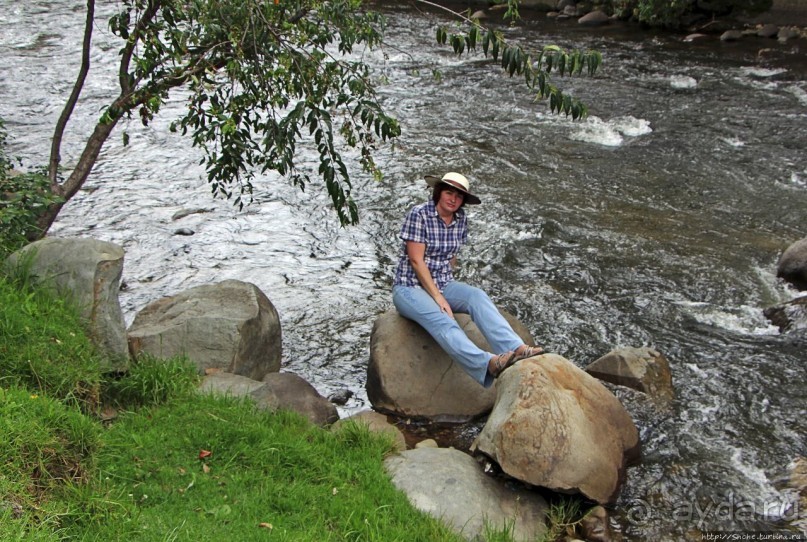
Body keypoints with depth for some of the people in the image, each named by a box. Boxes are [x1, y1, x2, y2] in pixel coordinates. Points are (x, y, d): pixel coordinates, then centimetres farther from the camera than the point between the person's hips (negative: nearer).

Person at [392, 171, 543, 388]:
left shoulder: (461, 219, 5)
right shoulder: (418, 215, -12)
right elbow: (416, 260, -16)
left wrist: (446, 288, 6)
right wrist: (438, 297, -20)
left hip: (442, 285, 5)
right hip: (410, 287, -5)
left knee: (477, 296, -26)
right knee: (440, 319, -35)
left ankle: (516, 348, -46)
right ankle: (489, 363, -59)